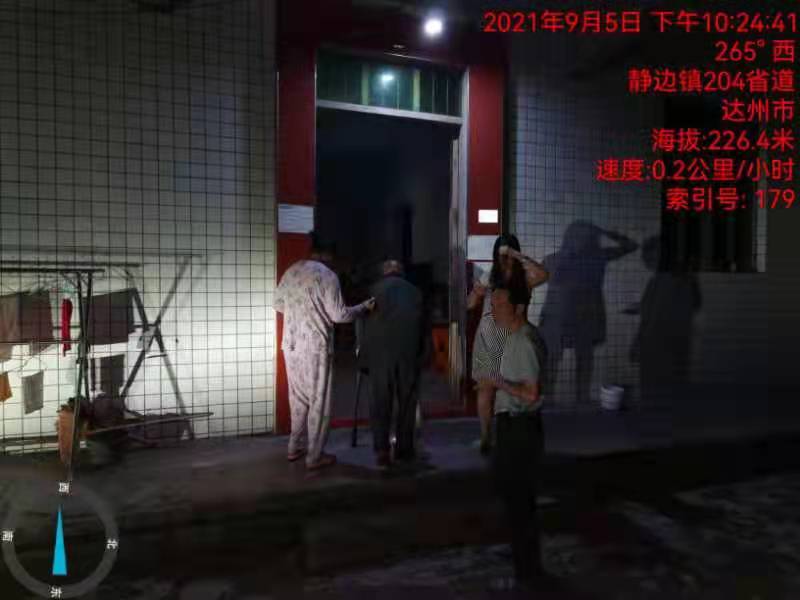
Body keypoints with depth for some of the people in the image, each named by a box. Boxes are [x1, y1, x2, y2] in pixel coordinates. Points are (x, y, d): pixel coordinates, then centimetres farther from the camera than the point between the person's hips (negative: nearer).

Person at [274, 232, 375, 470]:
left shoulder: (290, 272, 9)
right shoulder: (326, 275, -11)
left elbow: (278, 304, 18)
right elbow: (338, 315, -13)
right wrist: (365, 307, 2)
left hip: (291, 345, 7)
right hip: (315, 347, -7)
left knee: (299, 397, 18)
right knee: (319, 400, 4)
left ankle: (295, 447, 28)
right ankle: (315, 456, 10)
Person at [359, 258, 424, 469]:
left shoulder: (376, 289, 7)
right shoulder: (415, 292, 13)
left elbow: (368, 324, 6)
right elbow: (422, 327, 13)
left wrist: (363, 354, 15)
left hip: (380, 353, -1)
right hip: (409, 353, 2)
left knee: (380, 402, 3)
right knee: (407, 402, 11)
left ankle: (382, 450, -5)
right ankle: (404, 449, 16)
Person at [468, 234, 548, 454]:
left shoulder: (524, 277, -6)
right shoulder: (489, 276, 3)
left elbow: (543, 275, -29)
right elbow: (470, 305, 7)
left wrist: (518, 255, -28)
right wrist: (475, 292, -15)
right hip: (487, 339, 2)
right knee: (486, 389, 8)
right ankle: (485, 437, 21)